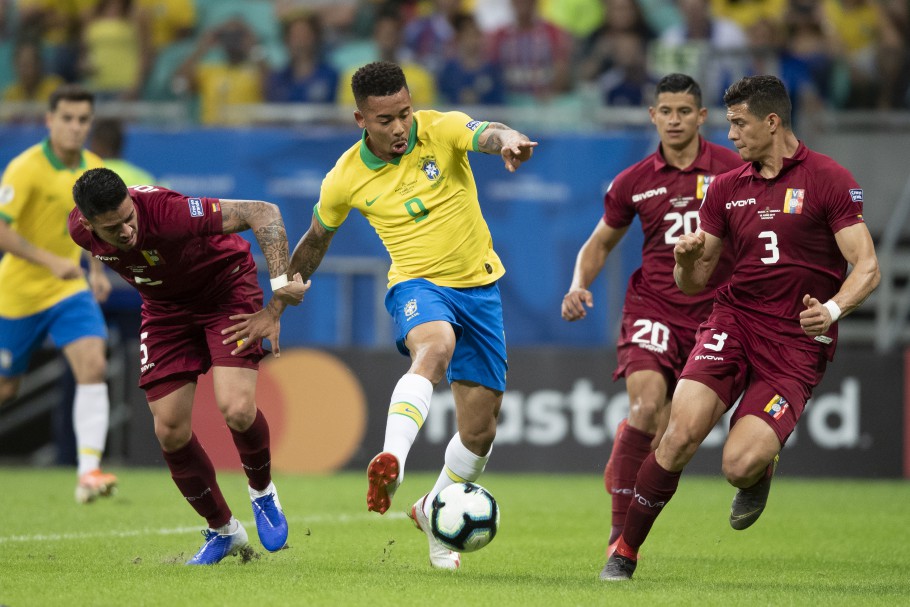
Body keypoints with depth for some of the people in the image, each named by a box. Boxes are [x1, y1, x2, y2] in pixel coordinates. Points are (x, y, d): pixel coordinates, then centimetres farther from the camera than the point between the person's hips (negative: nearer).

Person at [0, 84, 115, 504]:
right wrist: (51, 261, -32)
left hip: (69, 288, 4)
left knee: (93, 367, -19)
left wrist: (97, 269, 9)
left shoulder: (93, 168, 2)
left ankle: (88, 471, -26)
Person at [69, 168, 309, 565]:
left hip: (227, 289, -5)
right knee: (170, 431, -3)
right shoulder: (81, 231, -20)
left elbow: (263, 213, -35)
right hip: (166, 306, 5)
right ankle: (222, 530, 20)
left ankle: (262, 492, 10)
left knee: (236, 410, -23)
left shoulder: (167, 212, -38)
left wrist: (280, 284, -41)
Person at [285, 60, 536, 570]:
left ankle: (433, 512, 32)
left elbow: (489, 135, -33)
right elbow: (316, 241, 11)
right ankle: (391, 462, -60)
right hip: (418, 284, -2)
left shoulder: (441, 130, -11)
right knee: (433, 350, -39)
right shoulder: (346, 179, -7)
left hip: (479, 284, 2)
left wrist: (509, 141, -58)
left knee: (480, 431, 5)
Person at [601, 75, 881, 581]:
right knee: (682, 431, -20)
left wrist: (833, 309, -28)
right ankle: (625, 552, -6)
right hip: (734, 320, 4)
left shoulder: (829, 180, -5)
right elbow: (695, 281, 15)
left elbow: (868, 268, -9)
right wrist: (687, 259, -9)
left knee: (739, 464, -20)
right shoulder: (726, 188, 11)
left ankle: (761, 469, 19)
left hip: (798, 344, -4)